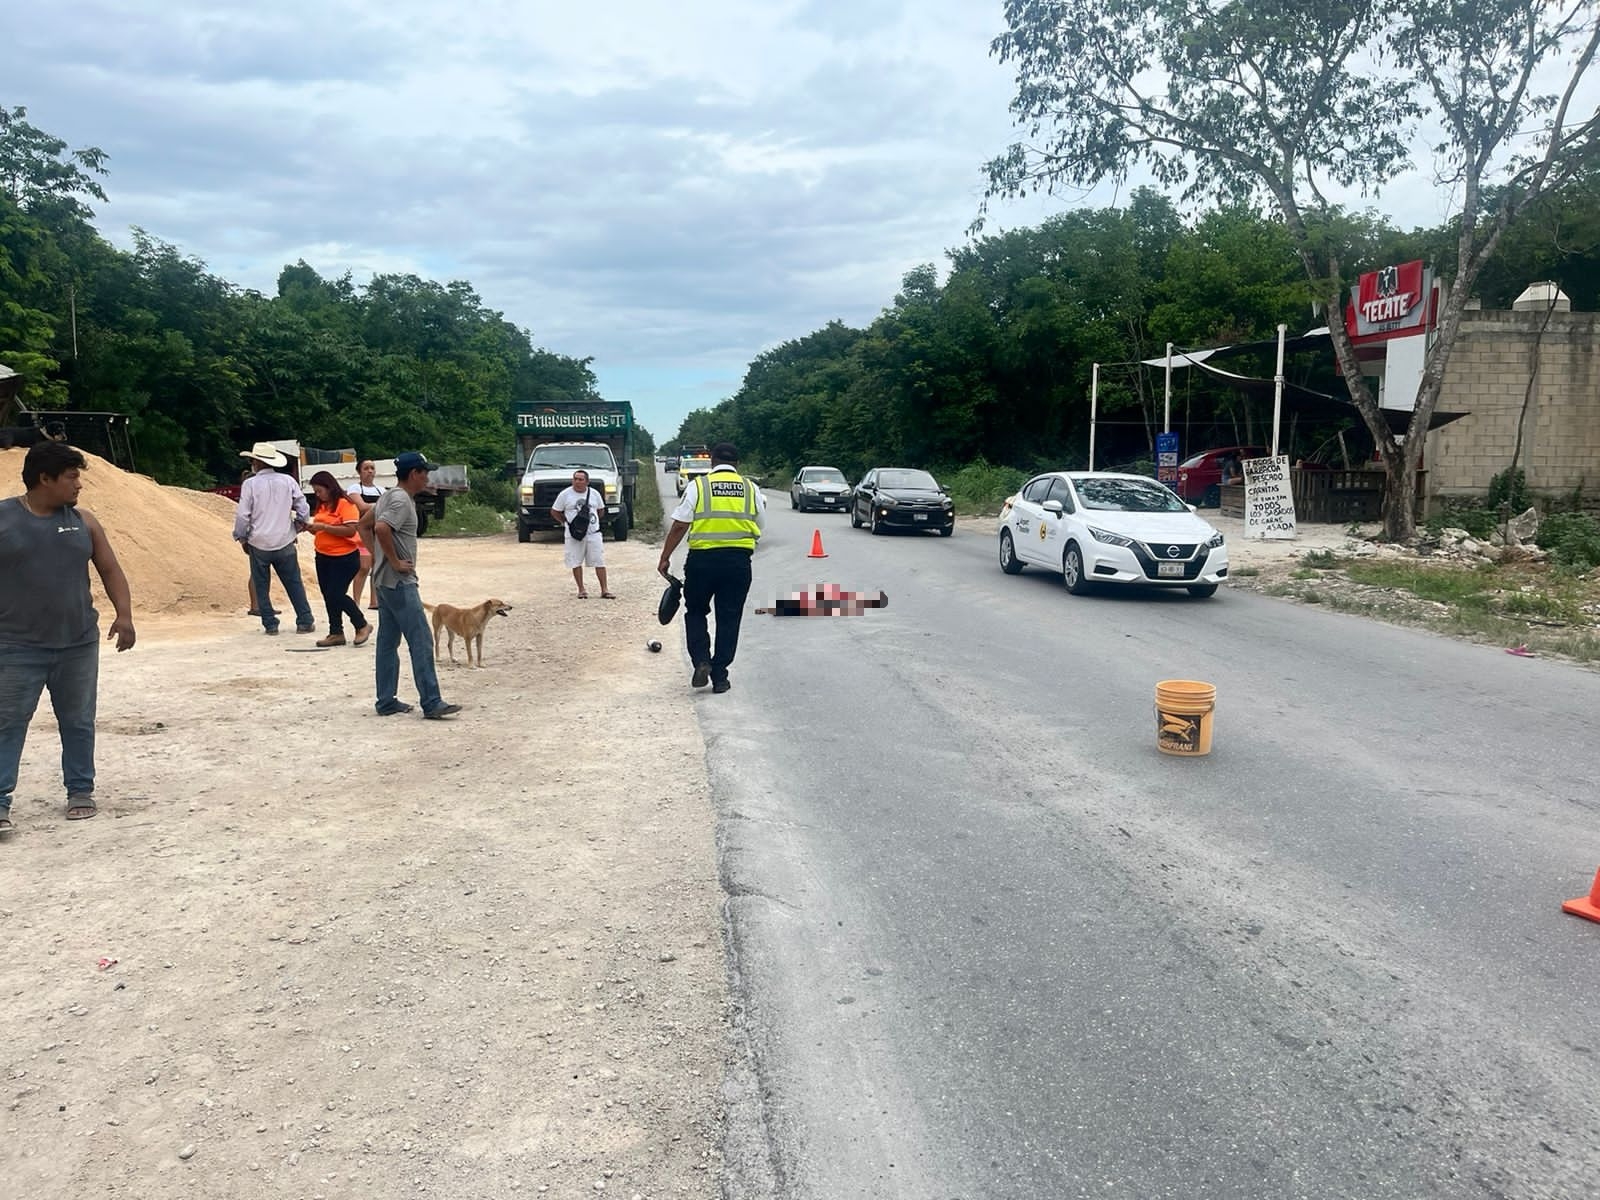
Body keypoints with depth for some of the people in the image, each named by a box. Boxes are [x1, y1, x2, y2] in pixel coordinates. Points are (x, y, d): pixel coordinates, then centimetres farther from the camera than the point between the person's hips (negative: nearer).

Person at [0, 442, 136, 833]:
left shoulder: (82, 521, 4)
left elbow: (110, 570, 8)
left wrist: (124, 614, -7)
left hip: (79, 645, 3)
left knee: (78, 721, 11)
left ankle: (80, 790, 23)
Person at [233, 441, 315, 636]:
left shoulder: (250, 484, -9)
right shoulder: (288, 481, -2)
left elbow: (242, 515, -8)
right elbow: (303, 509, 0)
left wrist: (242, 538, 6)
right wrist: (296, 529, 15)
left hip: (259, 544, -2)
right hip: (285, 542, 2)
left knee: (262, 586, 9)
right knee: (294, 584, 9)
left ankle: (270, 624, 11)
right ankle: (305, 622, 8)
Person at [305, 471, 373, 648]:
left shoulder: (345, 504, -12)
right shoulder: (321, 506, 11)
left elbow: (351, 530, -22)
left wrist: (323, 527, -22)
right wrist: (312, 528, 0)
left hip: (344, 558, -8)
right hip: (323, 557, 8)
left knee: (336, 595, -9)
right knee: (328, 596, 9)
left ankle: (362, 625, 9)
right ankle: (336, 633, 18)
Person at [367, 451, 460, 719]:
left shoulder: (388, 496, 15)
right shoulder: (402, 500, -16)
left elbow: (365, 521, 25)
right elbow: (382, 528, -31)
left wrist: (377, 555, 19)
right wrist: (395, 562, -22)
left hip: (385, 580, 10)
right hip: (399, 581, -10)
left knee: (388, 641, 12)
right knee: (421, 642, -9)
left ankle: (387, 702, 17)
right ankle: (431, 704, -8)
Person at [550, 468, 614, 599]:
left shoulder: (594, 494, 6)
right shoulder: (565, 494, -1)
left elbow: (601, 510, 19)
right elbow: (554, 511, 5)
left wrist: (592, 520, 7)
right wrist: (566, 522, -1)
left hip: (593, 533, 1)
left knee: (599, 562, -1)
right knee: (576, 563, 2)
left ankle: (604, 590, 3)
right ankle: (581, 589, 13)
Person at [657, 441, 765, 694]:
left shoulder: (698, 485, 0)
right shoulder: (751, 488, 7)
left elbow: (679, 526, -3)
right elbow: (760, 527, 12)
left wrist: (665, 558, 2)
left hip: (702, 558, -1)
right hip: (739, 560, 1)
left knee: (695, 612, 17)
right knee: (729, 618, 9)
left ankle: (701, 661, 2)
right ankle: (720, 676, 10)